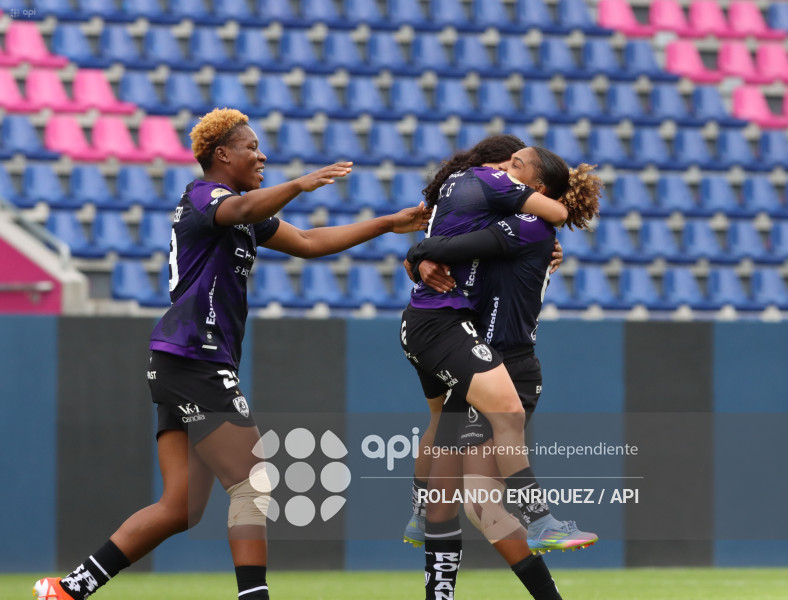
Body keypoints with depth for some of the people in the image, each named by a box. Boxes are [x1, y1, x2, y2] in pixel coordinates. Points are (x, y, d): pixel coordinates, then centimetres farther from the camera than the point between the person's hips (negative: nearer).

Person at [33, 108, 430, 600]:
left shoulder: (248, 216, 23)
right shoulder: (202, 194, -7)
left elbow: (309, 242, 30)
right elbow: (241, 209, -32)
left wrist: (390, 224, 27)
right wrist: (298, 185, -49)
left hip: (193, 366, 10)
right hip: (192, 359, -10)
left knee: (180, 507, 5)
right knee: (253, 481, -12)